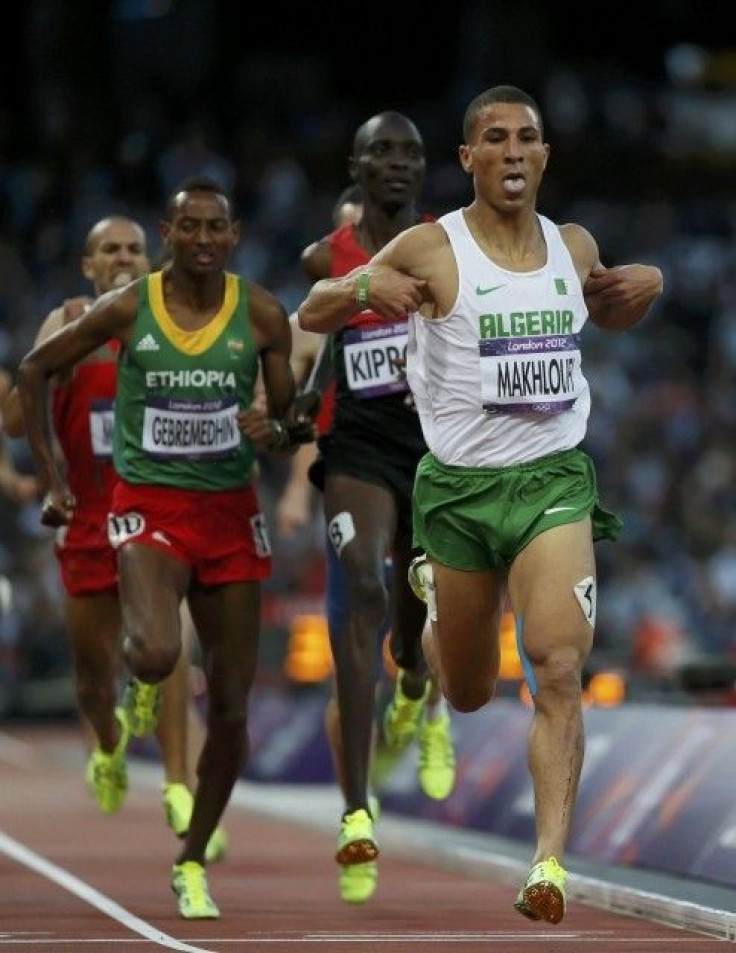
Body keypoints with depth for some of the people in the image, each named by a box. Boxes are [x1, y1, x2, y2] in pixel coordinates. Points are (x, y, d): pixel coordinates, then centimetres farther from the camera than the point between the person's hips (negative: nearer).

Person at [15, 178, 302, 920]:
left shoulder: (261, 315, -2)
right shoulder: (127, 309, -5)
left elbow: (291, 412, 8)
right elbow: (34, 370, 6)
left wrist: (275, 430, -17)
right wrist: (50, 478, 2)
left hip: (230, 511, 2)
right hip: (148, 505, -2)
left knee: (230, 705, 4)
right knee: (158, 652, -31)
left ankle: (192, 863, 23)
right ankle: (141, 682, 10)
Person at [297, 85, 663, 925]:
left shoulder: (575, 247, 6)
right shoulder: (431, 250, -6)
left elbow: (609, 315, 28)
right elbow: (310, 315, -2)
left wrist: (648, 286, 5)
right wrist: (365, 287, -23)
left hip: (553, 478, 1)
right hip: (459, 485, -1)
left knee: (559, 668, -20)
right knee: (468, 696, 14)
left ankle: (550, 861, -22)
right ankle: (432, 593, 51)